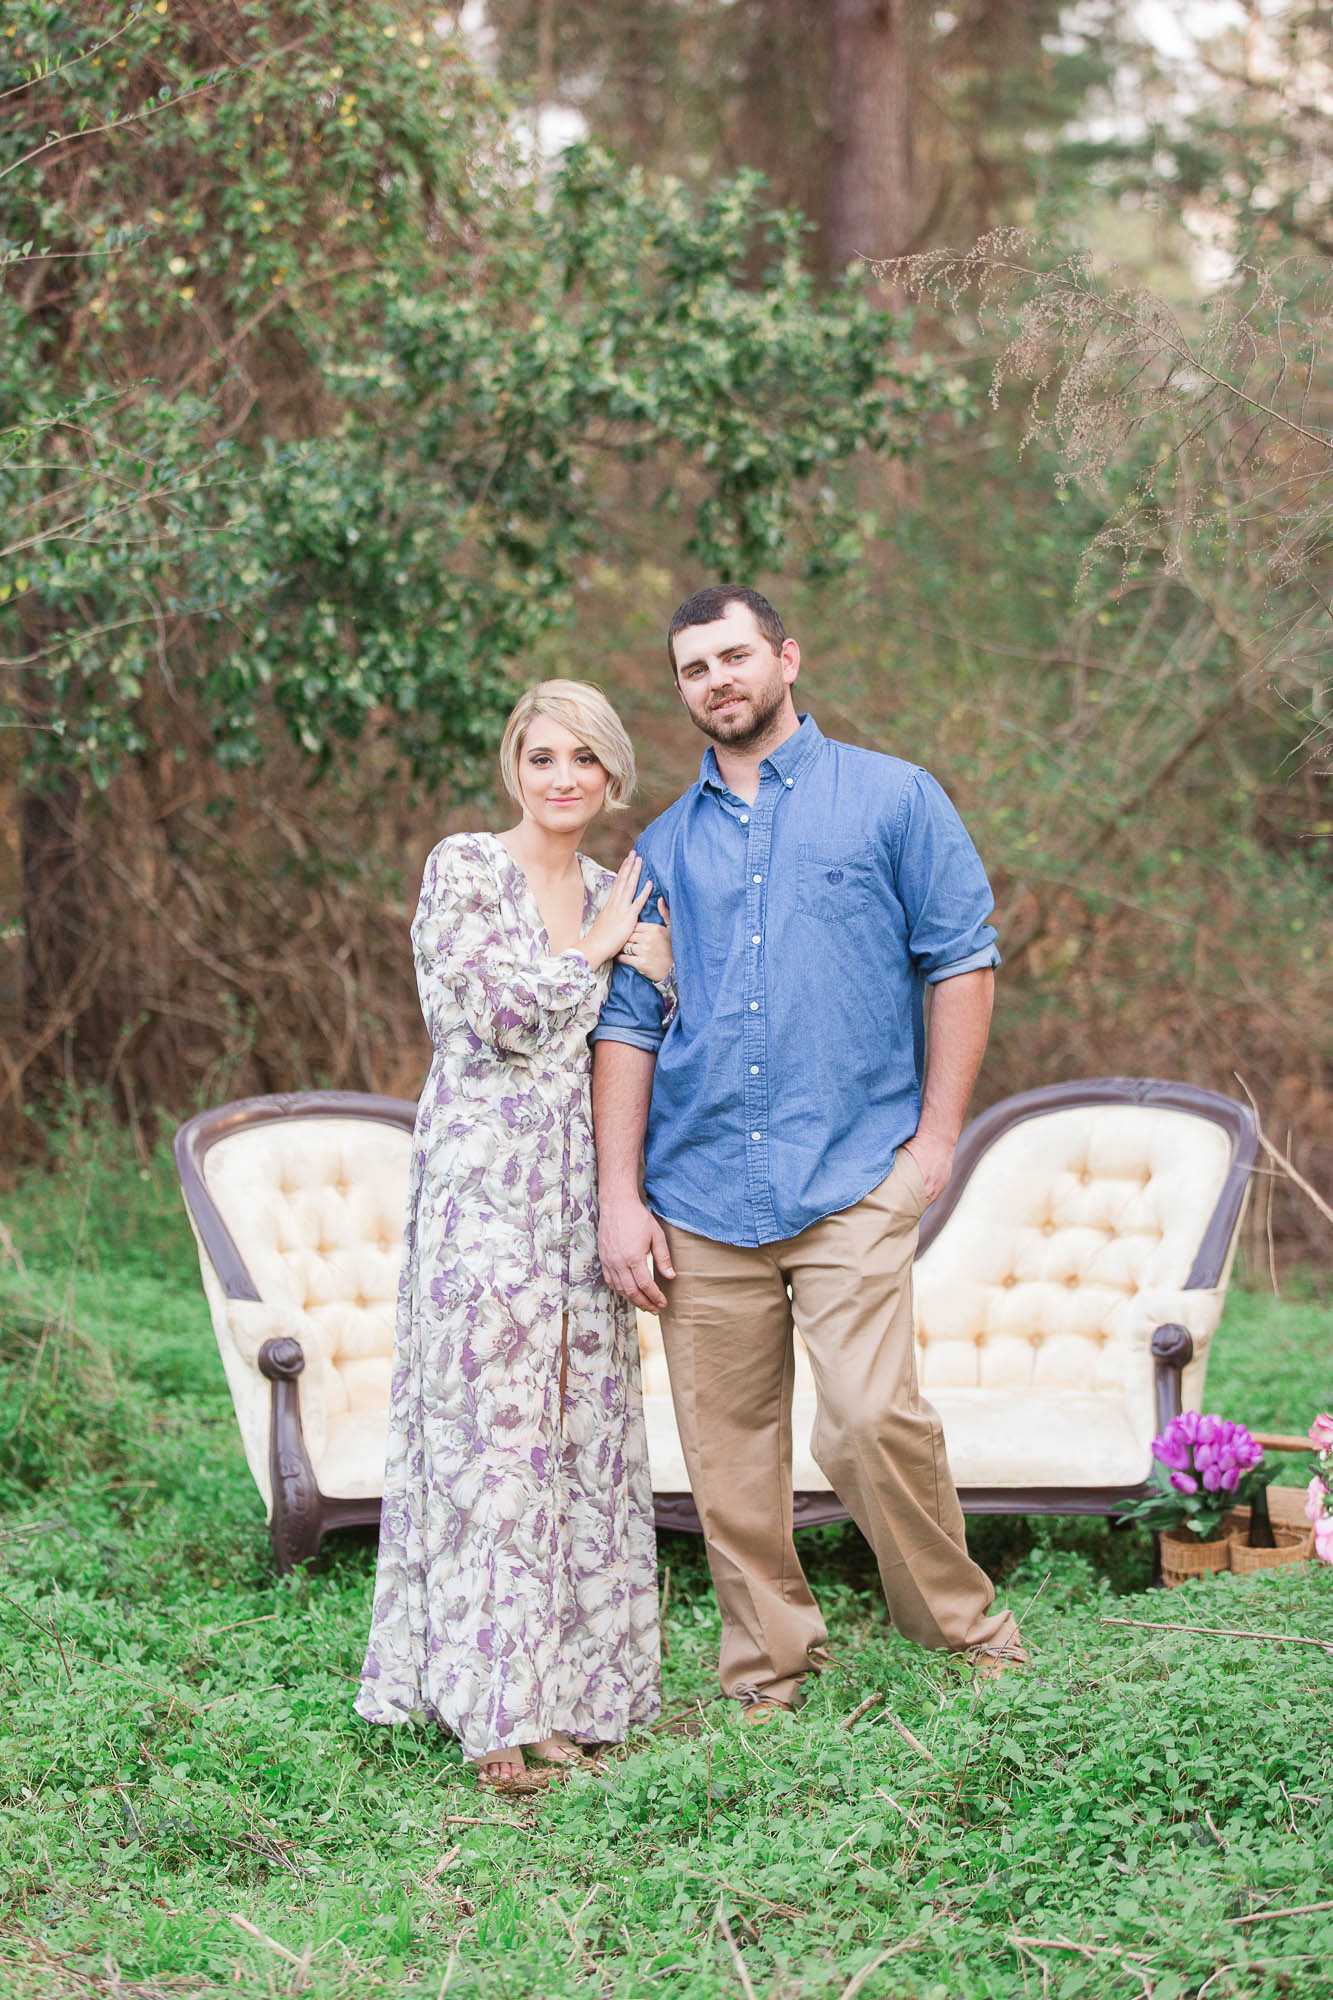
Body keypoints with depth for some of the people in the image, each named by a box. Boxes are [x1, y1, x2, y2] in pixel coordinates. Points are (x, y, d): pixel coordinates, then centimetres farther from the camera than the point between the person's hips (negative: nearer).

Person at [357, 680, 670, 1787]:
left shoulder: (617, 890, 15)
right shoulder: (464, 867, -2)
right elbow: (498, 1011, -13)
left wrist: (654, 963, 0)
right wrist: (598, 951, -2)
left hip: (582, 1181, 6)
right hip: (485, 1176, -6)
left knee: (581, 1420, 4)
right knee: (492, 1418, -8)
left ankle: (559, 1684, 11)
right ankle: (491, 1705, -5)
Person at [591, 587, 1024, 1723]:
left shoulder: (891, 799, 7)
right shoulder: (664, 847, 15)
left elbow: (962, 960, 6)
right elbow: (627, 1025, 12)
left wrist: (937, 1137, -2)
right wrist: (620, 1197, 3)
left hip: (853, 1180, -3)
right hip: (700, 1193, 4)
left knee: (871, 1422, -16)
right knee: (728, 1452, 4)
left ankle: (963, 1626, 5)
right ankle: (768, 1673, 17)